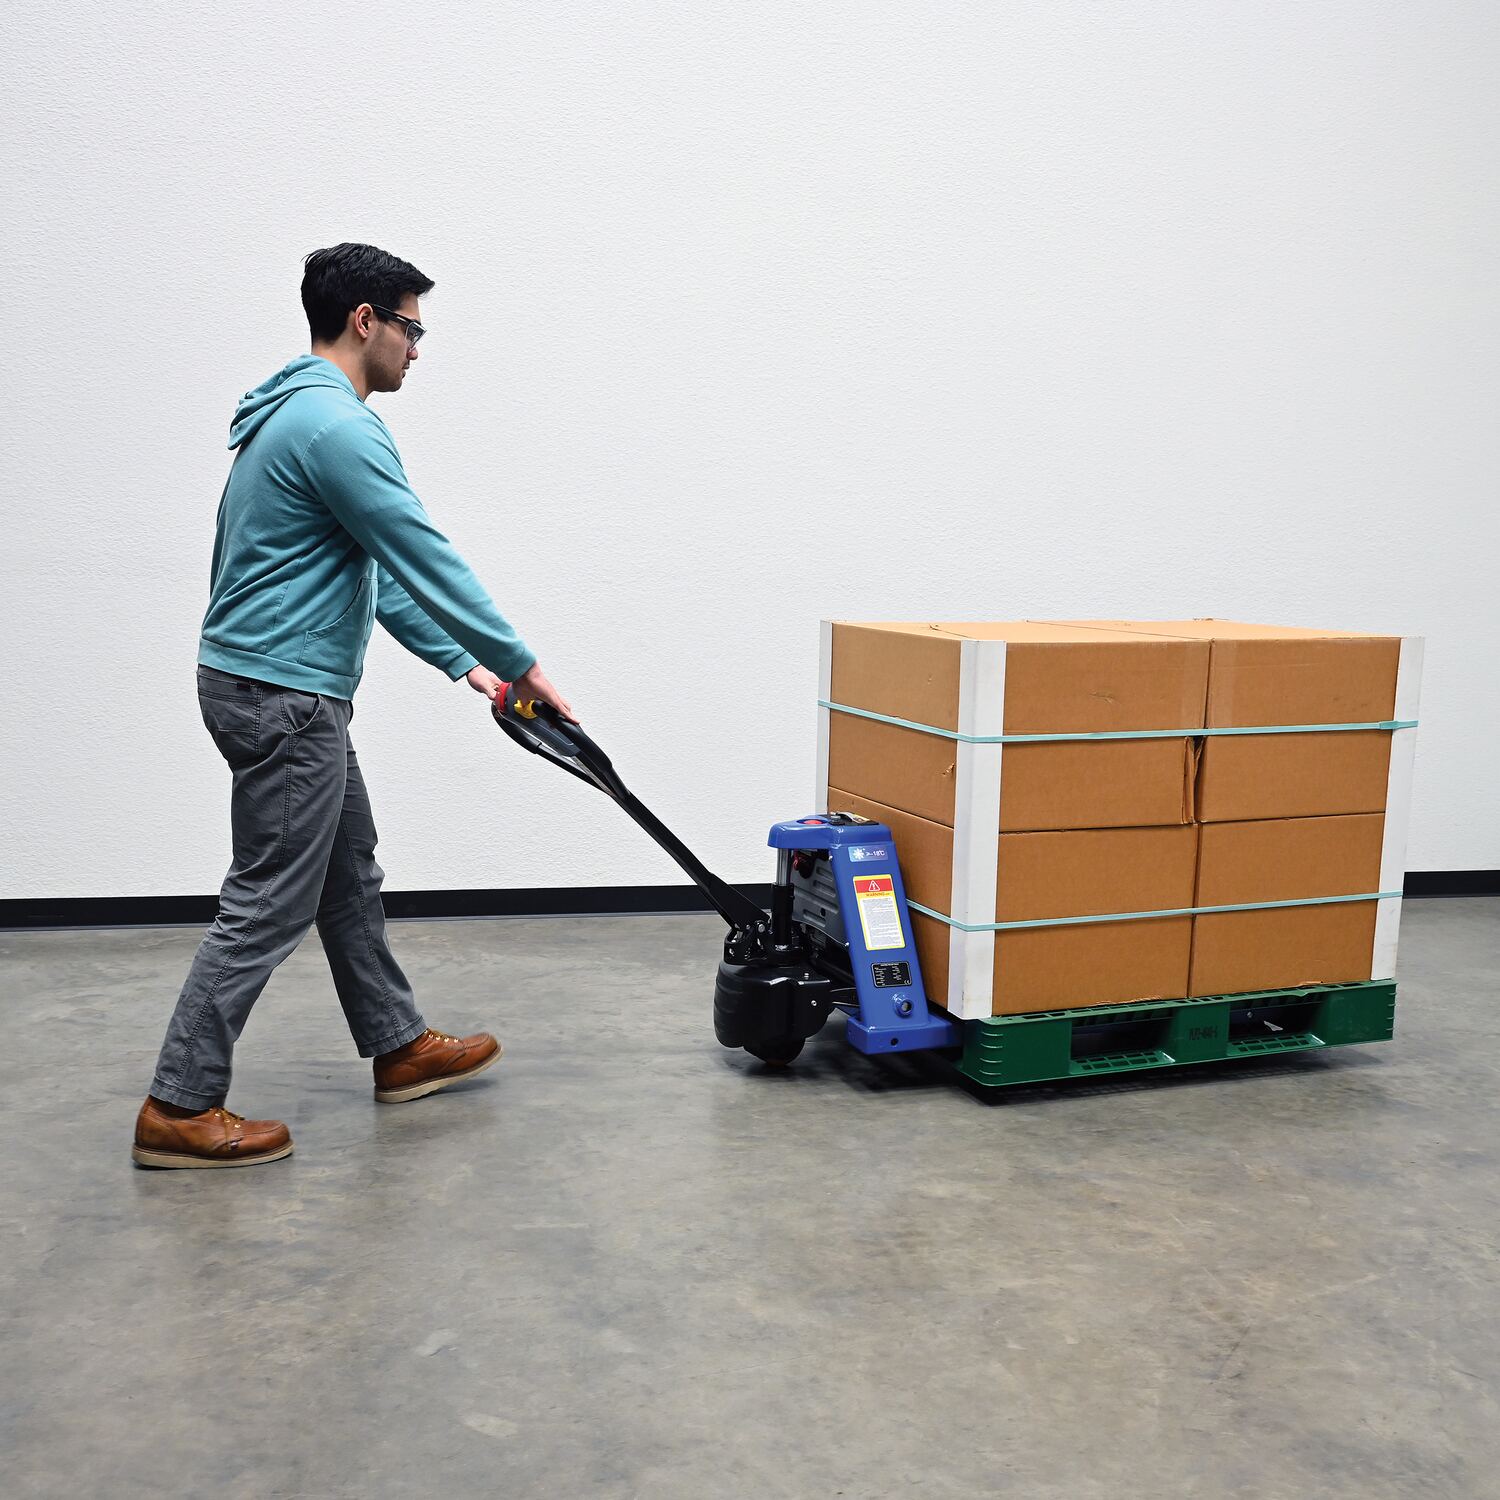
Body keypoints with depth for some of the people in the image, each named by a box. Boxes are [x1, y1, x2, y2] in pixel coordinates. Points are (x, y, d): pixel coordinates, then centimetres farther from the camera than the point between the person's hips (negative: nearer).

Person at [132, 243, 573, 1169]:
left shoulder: (297, 412, 16)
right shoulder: (336, 424, -19)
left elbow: (382, 570, 19)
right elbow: (426, 560, -19)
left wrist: (460, 661, 17)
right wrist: (521, 663, -10)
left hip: (274, 684, 11)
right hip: (284, 696, -11)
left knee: (349, 878, 19)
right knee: (269, 904, -4)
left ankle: (402, 1048, 32)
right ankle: (180, 1110, 4)